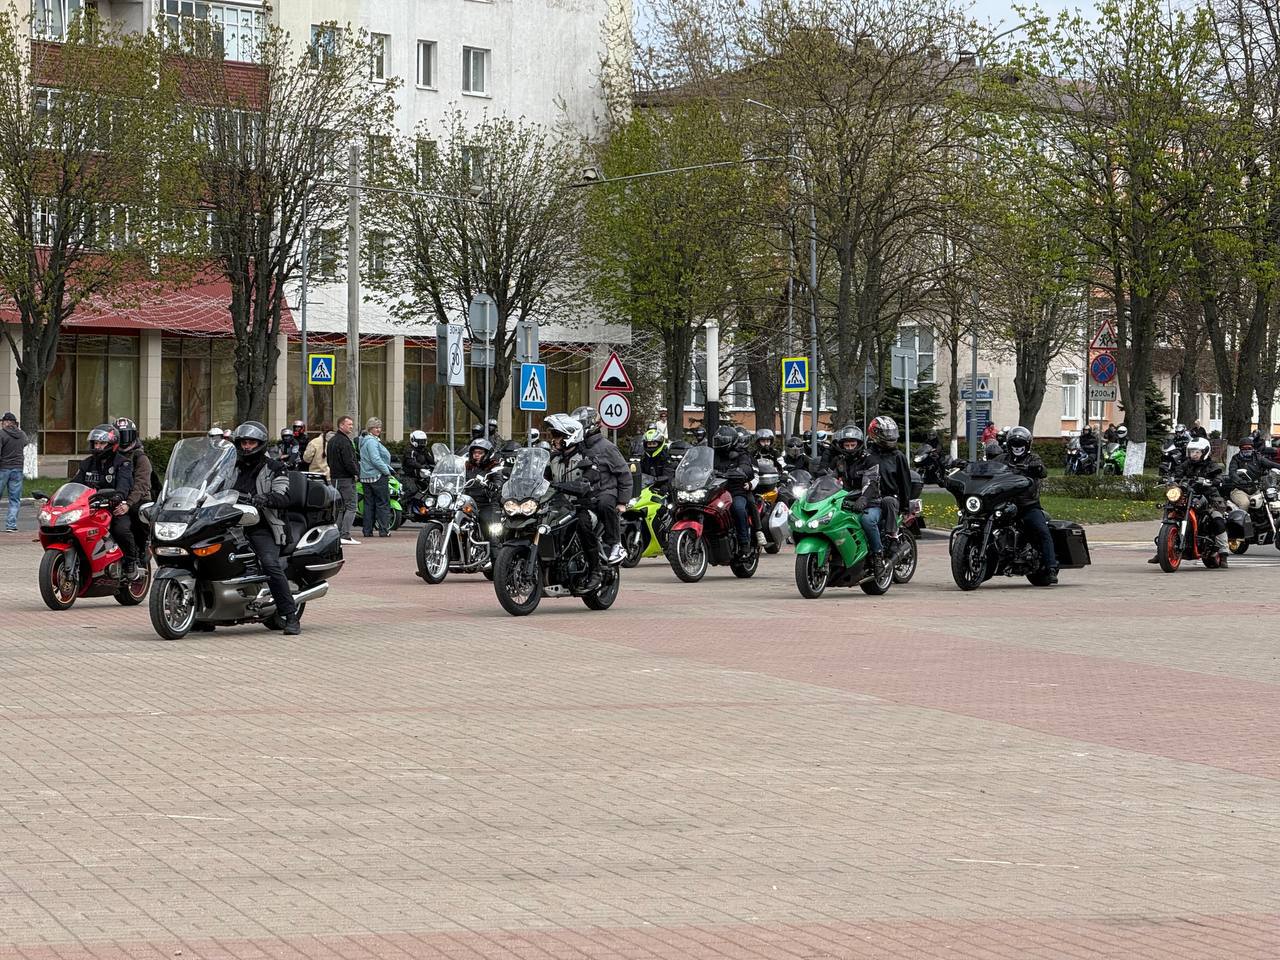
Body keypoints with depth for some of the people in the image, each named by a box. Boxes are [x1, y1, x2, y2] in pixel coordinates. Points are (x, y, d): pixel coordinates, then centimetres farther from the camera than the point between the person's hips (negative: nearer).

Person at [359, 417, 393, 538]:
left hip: (365, 477, 9)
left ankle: (367, 530, 9)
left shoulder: (364, 441, 17)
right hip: (377, 477, -9)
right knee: (383, 503, -3)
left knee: (369, 504, 9)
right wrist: (387, 471, -13)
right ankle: (384, 530, -3)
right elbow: (375, 459, -22)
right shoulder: (372, 441, -14)